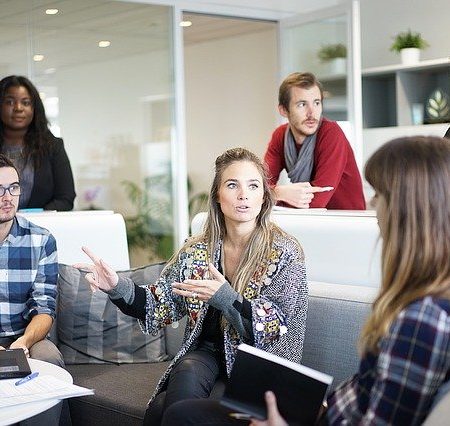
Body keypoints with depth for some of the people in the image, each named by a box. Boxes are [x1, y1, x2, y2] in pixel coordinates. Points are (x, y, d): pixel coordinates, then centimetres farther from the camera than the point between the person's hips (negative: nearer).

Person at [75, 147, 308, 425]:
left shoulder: (285, 253, -7)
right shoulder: (197, 251, 5)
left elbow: (276, 327, -12)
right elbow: (161, 307, 5)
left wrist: (225, 297, -27)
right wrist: (119, 287, -14)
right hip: (205, 353, 4)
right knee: (187, 373, -31)